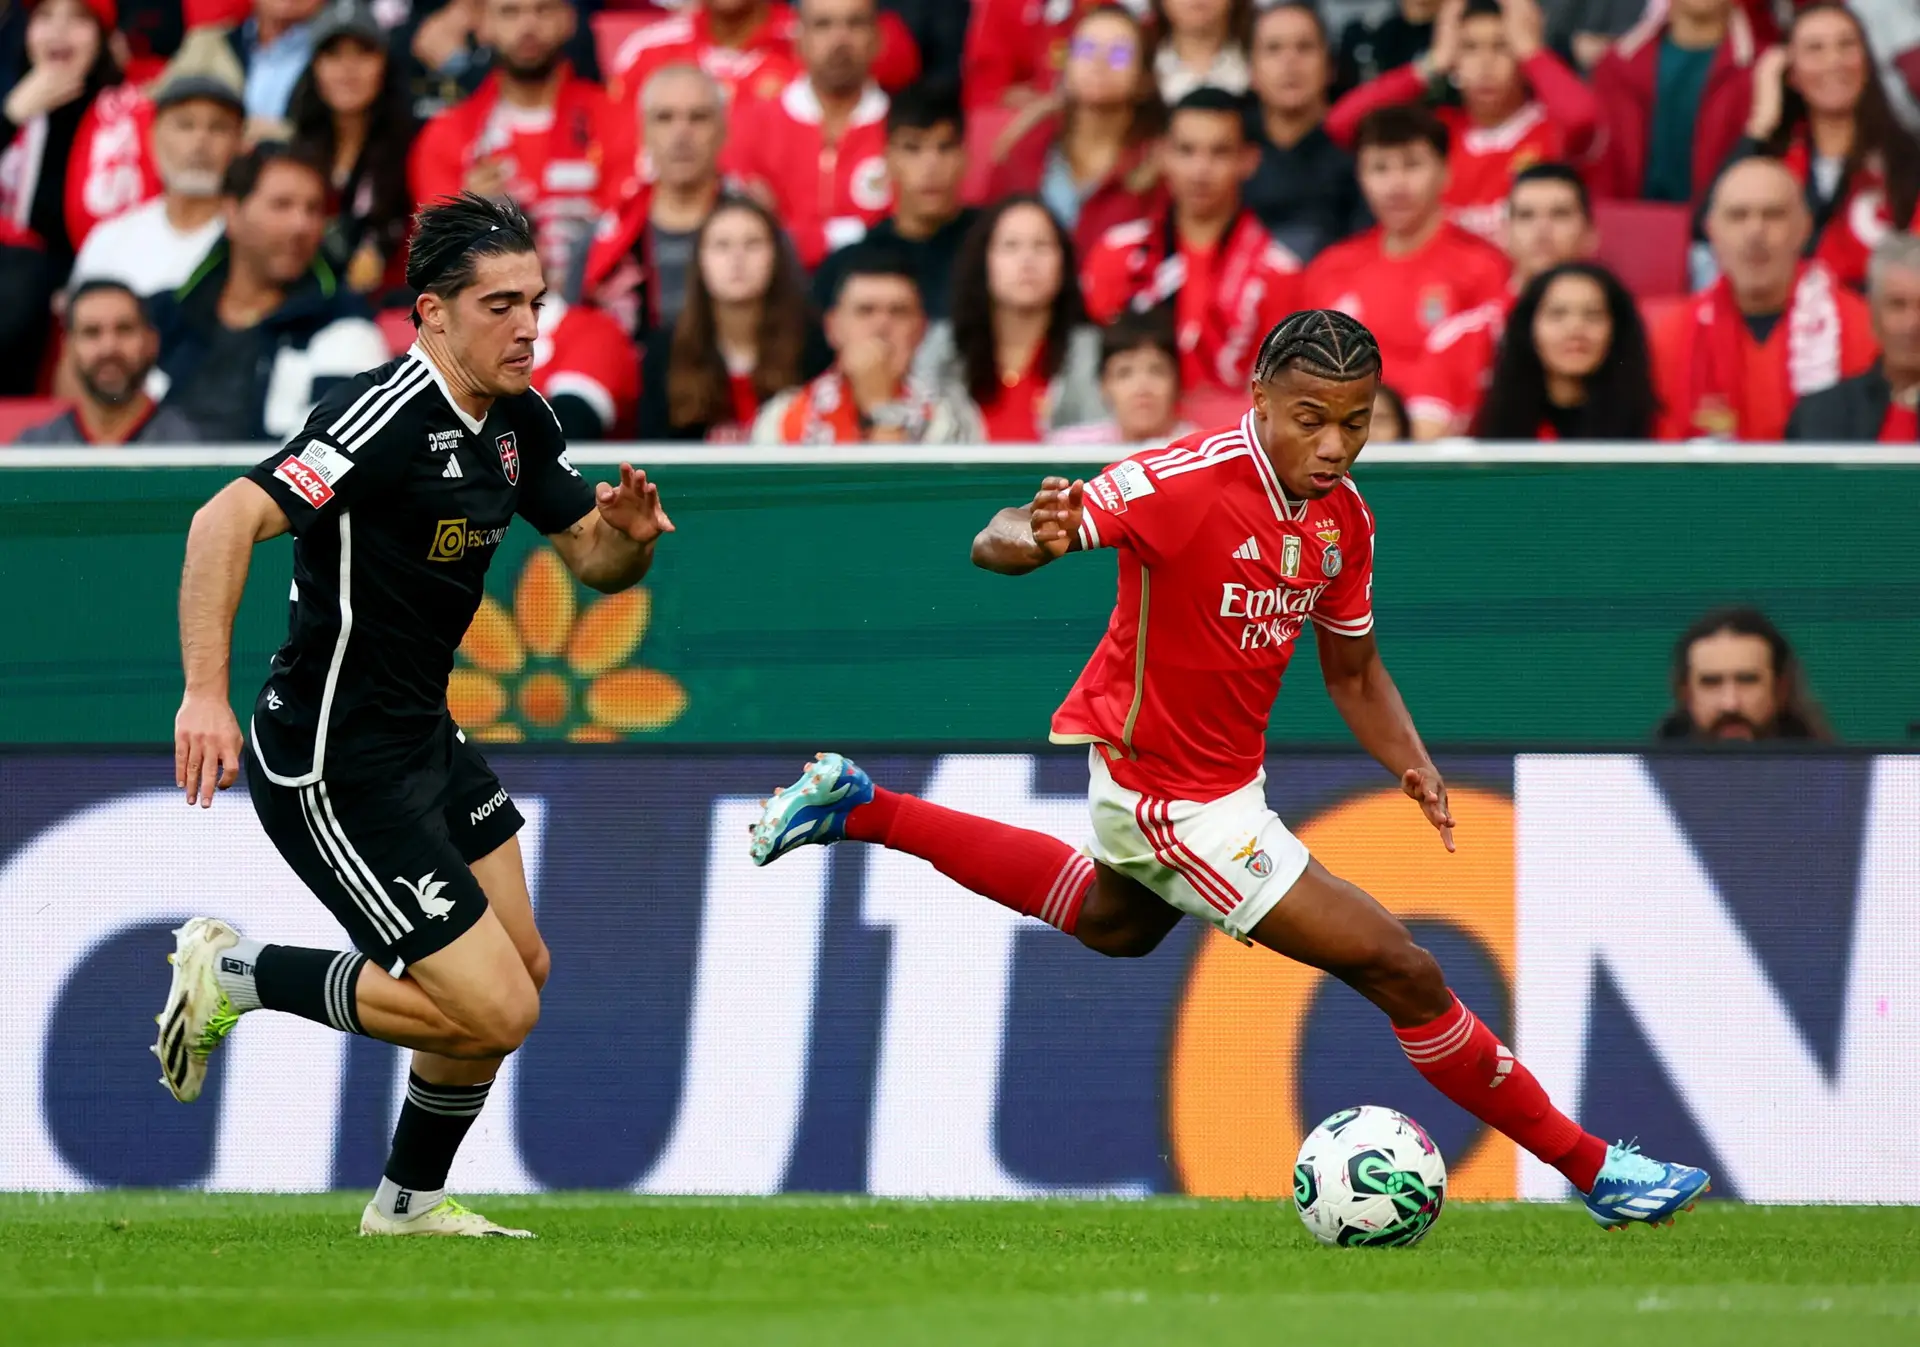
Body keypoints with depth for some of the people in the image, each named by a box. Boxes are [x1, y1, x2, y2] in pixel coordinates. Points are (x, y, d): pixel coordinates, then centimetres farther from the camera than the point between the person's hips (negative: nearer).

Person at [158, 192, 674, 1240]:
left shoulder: (518, 422, 5)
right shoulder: (390, 416, -24)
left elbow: (594, 563, 15)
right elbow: (227, 521, -33)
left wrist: (625, 535, -10)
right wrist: (205, 694, -40)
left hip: (422, 738, 10)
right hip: (333, 773, -10)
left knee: (520, 968, 18)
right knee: (495, 1011, -10)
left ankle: (410, 1202, 36)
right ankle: (236, 974, 5)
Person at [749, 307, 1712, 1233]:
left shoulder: (1342, 519, -6)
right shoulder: (1189, 480, -30)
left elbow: (1352, 672, 7)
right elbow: (994, 544, -32)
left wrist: (1412, 766, -11)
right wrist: (1032, 539, -56)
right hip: (1178, 802, -9)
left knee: (1112, 924, 40)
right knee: (1401, 971, -8)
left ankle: (858, 808, 43)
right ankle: (1593, 1170, 4)